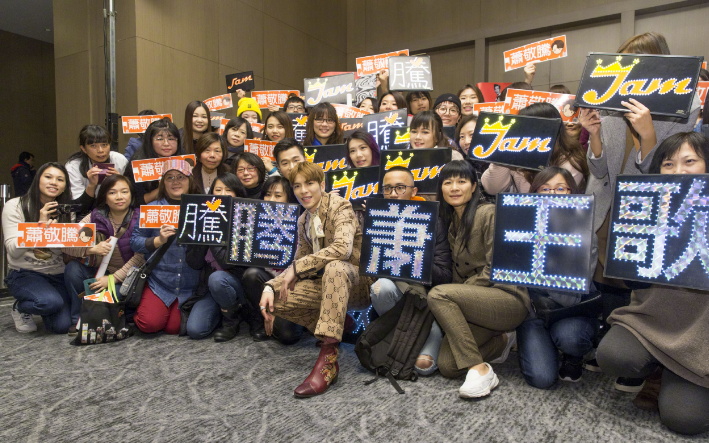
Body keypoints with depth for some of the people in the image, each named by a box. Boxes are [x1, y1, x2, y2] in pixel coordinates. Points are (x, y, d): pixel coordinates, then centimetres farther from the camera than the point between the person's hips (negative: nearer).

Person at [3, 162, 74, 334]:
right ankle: (20, 308, 4)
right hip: (24, 273, -3)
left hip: (58, 275, 3)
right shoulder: (15, 206, -3)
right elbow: (14, 250, -11)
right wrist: (40, 224, -20)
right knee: (51, 302, -33)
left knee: (63, 325, -15)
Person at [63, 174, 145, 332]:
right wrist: (92, 249, -26)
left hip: (127, 278, -4)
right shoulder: (95, 218, -2)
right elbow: (65, 245, -8)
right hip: (100, 273, 4)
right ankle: (79, 320, -3)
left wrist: (113, 278, -23)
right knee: (72, 268, -21)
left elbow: (140, 257, -18)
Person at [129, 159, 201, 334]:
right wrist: (158, 241, -15)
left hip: (191, 285, 0)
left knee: (173, 327, -8)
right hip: (159, 281, 0)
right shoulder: (151, 208, 4)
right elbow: (134, 241, 0)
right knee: (150, 324, -14)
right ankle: (139, 308, 21)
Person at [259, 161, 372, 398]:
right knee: (276, 299, -9)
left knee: (334, 267, -40)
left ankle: (327, 359, -39)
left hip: (357, 281, -7)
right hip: (329, 282, 7)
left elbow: (342, 248, -29)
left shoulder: (340, 207, -11)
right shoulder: (304, 221, 11)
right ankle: (337, 324, 7)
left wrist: (298, 267, -26)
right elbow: (298, 264, 12)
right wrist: (270, 286, -6)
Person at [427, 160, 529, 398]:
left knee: (438, 294, -28)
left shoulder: (488, 213, -9)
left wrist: (461, 291, -15)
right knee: (446, 366, -8)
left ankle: (480, 370, -22)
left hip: (509, 299, -7)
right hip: (475, 297, 7)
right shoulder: (452, 223, 15)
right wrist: (454, 305, -1)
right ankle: (502, 342, 20)